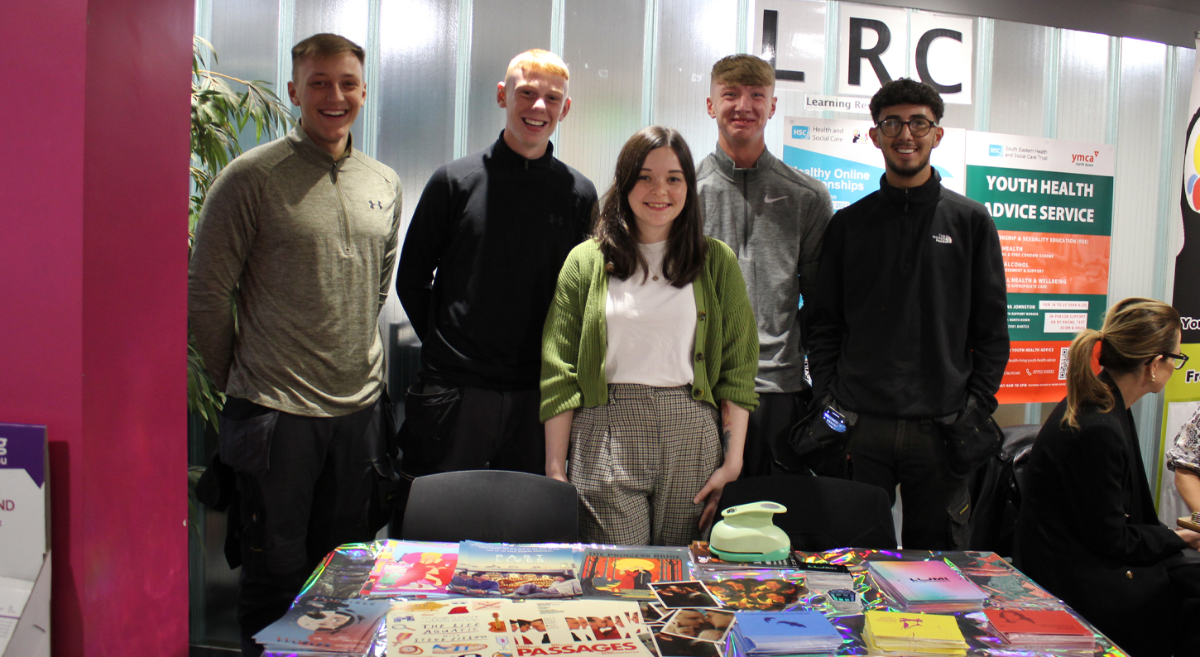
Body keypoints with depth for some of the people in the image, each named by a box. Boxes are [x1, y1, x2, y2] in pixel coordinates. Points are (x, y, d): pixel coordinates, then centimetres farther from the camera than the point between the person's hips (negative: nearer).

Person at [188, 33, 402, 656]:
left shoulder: (384, 183, 9)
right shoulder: (251, 177, -7)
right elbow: (205, 293, -4)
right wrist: (240, 380, 3)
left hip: (361, 407, 5)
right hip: (275, 411, -5)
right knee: (275, 574, 7)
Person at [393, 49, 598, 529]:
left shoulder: (579, 194, 5)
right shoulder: (455, 181, 1)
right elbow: (412, 278, 7)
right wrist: (444, 347, 1)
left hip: (537, 394, 2)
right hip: (454, 390, -1)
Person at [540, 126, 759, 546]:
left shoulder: (717, 261, 9)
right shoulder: (587, 260, 6)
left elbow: (737, 367, 7)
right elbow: (559, 371, 4)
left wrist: (732, 461, -1)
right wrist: (555, 469, -1)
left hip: (692, 435, 1)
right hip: (606, 436, -1)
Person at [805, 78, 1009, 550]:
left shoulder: (970, 221, 7)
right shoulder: (849, 224, 9)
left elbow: (992, 327, 6)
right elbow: (825, 324, 9)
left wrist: (977, 406, -2)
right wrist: (825, 400, -1)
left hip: (941, 428, 0)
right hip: (858, 426, 1)